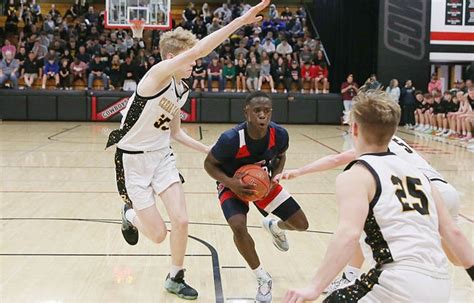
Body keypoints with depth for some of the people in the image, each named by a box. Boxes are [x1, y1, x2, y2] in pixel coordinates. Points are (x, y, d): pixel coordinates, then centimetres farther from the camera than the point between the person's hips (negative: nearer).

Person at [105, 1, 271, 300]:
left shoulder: (182, 90, 4)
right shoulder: (158, 75, -22)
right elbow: (198, 50, -37)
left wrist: (208, 150, 7)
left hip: (162, 157, 7)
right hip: (133, 160, -7)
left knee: (181, 221, -4)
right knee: (158, 234, -2)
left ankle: (175, 279, 19)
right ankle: (130, 215, 33)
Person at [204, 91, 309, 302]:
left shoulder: (279, 134, -23)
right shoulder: (231, 139, -34)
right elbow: (209, 164, -17)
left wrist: (275, 177, -18)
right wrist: (230, 183, -33)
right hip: (233, 185, -3)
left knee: (301, 224, 0)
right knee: (239, 228, -30)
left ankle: (275, 228, 40)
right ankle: (263, 279, -6)